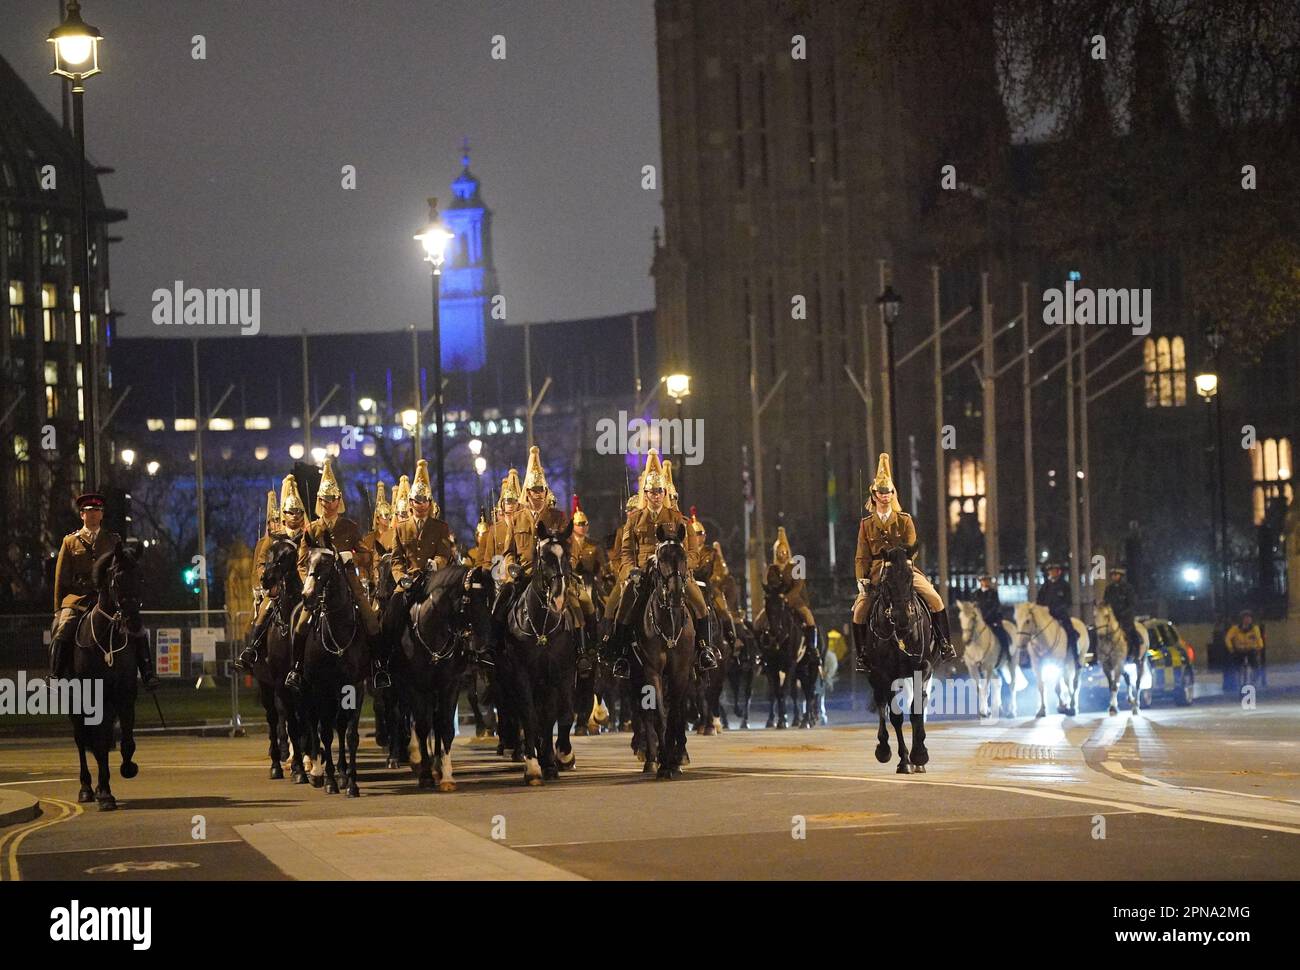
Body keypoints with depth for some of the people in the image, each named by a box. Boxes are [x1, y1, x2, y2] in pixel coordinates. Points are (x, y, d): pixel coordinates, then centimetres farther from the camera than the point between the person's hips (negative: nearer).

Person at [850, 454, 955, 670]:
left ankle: (945, 644, -4)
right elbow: (862, 556, 3)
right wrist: (861, 579, -10)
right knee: (860, 609, -17)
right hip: (876, 572, 0)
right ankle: (861, 656, -2)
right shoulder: (866, 524, 4)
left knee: (934, 599, -16)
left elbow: (910, 548, -2)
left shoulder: (904, 520, 2)